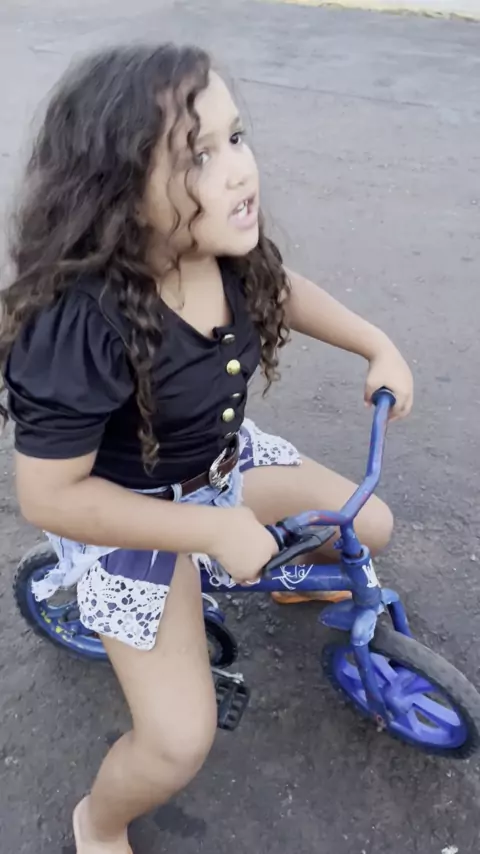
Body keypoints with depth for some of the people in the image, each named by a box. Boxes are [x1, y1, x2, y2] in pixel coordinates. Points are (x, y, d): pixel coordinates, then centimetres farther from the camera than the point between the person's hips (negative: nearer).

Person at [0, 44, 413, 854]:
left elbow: (283, 290, 7)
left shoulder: (229, 251, -17)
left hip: (222, 461, 7)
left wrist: (379, 346, 0)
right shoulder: (79, 329, -37)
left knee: (369, 527, 12)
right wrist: (211, 529, -28)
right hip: (129, 514, -6)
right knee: (180, 741, -8)